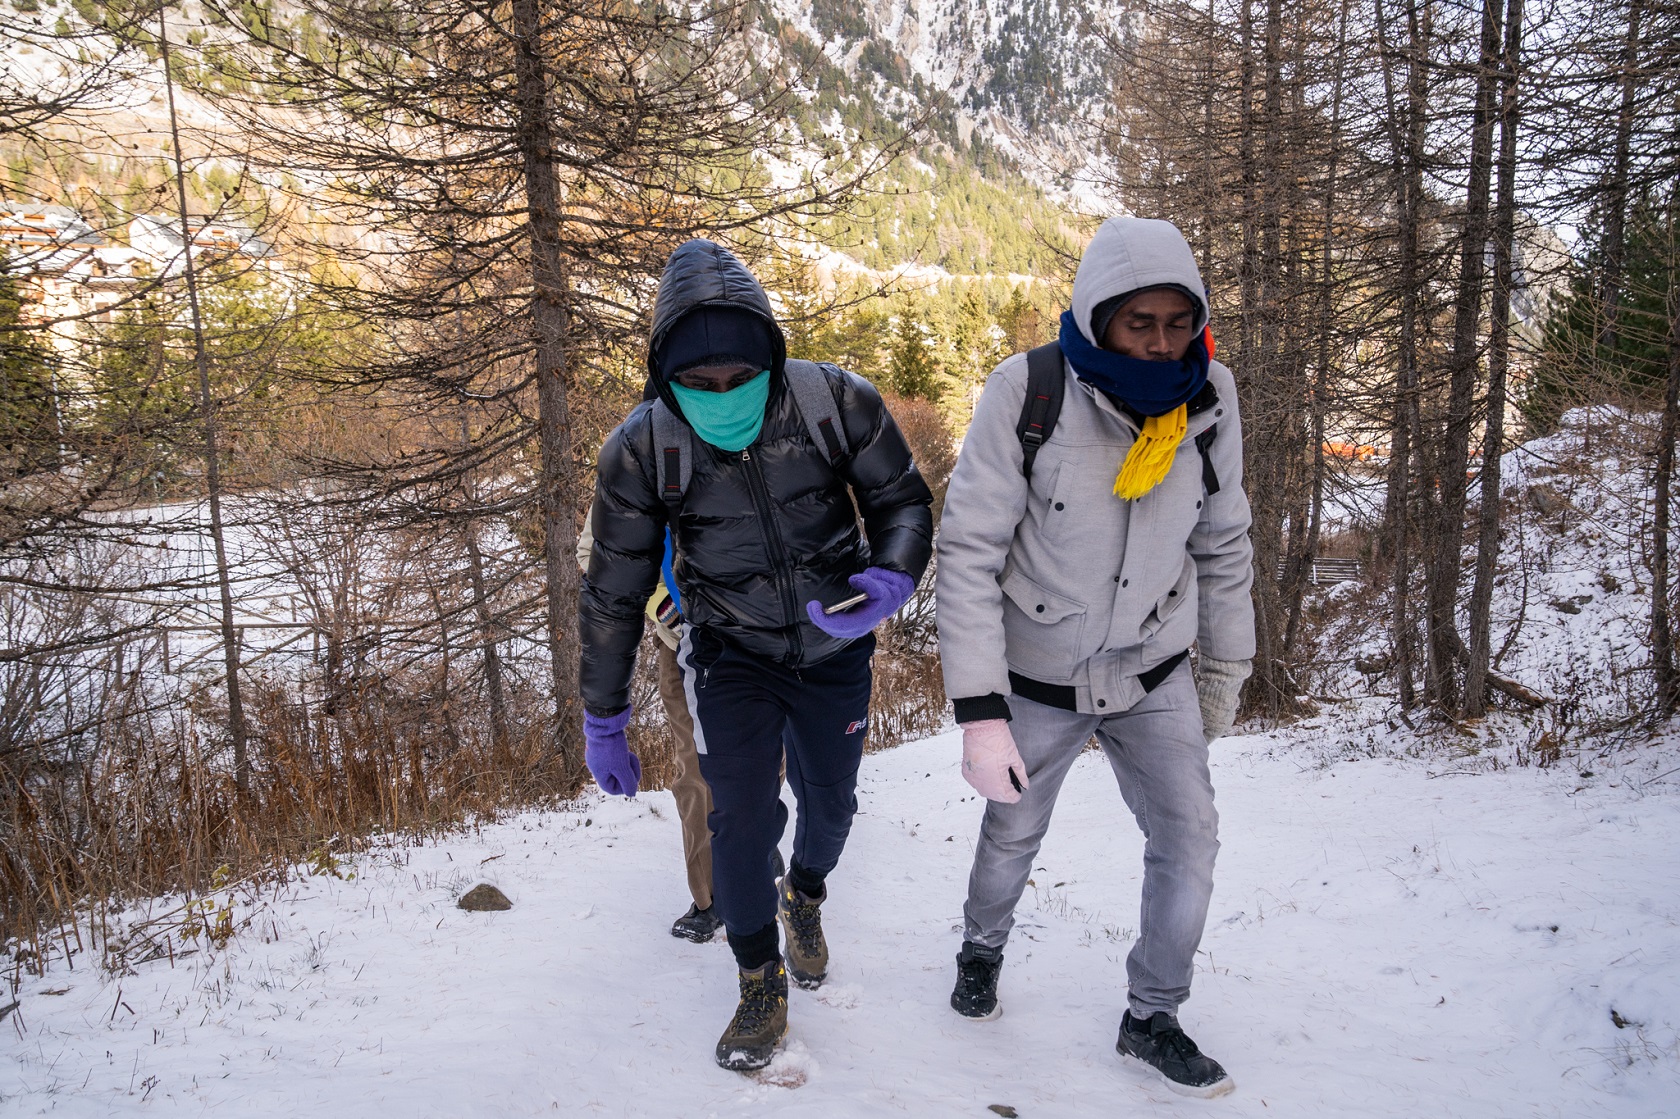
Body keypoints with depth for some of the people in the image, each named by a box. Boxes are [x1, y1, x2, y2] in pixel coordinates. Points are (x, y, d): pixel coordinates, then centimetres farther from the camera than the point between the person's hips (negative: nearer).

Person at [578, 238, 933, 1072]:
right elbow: (613, 595, -7)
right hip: (730, 653, -1)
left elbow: (902, 500, -5)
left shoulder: (837, 403, -20)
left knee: (829, 802, 15)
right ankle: (760, 980, 18)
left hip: (834, 649, 2)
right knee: (743, 816, -8)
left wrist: (892, 578, -27)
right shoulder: (641, 450, -19)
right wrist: (604, 721, -1)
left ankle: (805, 896, 51)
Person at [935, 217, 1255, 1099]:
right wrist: (980, 713, -24)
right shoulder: (1027, 393, -22)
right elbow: (969, 553, -21)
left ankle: (1152, 1018, 25)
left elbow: (1222, 548, 4)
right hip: (1038, 676, -2)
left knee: (1190, 838, 0)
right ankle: (983, 947, 49)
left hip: (1152, 675, 3)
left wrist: (1224, 673, 10)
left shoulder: (1207, 398, -10)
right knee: (1013, 833, 16)